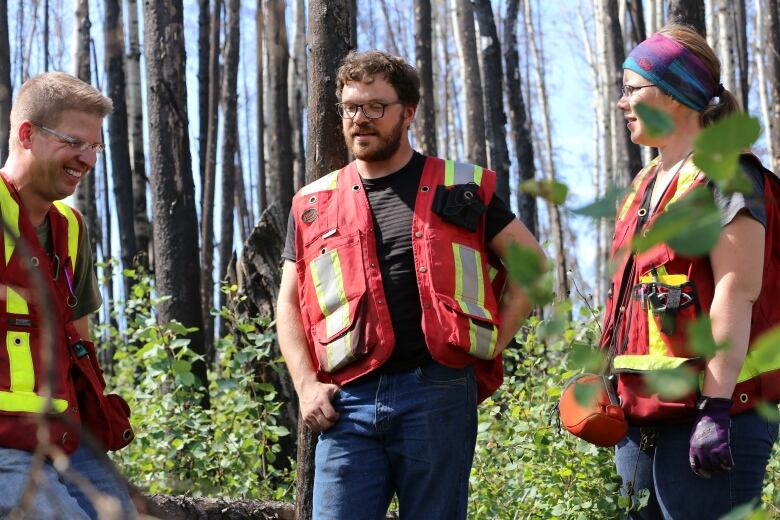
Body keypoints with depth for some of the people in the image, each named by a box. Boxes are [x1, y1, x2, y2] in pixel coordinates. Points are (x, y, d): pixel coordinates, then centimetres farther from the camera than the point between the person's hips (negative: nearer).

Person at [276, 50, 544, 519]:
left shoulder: (460, 189, 9)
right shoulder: (314, 203, 15)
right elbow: (290, 303, 16)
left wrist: (492, 344, 3)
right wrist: (306, 384, 2)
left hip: (438, 395, -1)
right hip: (348, 400, 2)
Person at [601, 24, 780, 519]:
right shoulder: (649, 184, 19)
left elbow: (736, 292, -17)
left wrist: (716, 408, -23)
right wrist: (619, 390, 20)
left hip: (701, 417, -9)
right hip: (644, 418, 9)